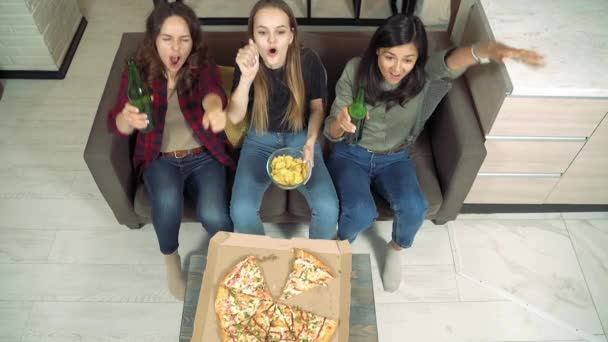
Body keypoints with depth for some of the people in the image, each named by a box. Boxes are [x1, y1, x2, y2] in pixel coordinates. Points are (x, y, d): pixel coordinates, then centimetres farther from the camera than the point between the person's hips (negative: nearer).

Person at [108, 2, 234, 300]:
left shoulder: (203, 69, -7)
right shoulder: (138, 74, -4)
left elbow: (212, 92, -31)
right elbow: (117, 125, -11)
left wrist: (214, 108, -58)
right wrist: (128, 118, -38)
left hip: (203, 156, 0)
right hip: (160, 159, 1)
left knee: (212, 215, -26)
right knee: (167, 201, -32)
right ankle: (170, 259, 2)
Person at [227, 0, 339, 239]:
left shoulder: (308, 61, -15)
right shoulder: (247, 64, -13)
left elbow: (317, 107, -1)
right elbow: (234, 117, -21)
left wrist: (310, 143, -16)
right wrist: (247, 77, -36)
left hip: (300, 139, 0)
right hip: (260, 141, 1)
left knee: (328, 209, -21)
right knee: (241, 212, -22)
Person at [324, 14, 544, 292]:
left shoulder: (422, 73, -18)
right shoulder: (355, 71, -19)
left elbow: (449, 62, -44)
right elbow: (332, 132, -15)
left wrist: (484, 49, -68)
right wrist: (340, 123, -41)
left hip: (395, 158, 2)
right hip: (351, 155, -1)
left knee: (414, 208, -24)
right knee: (361, 213, -26)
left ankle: (395, 251, 13)